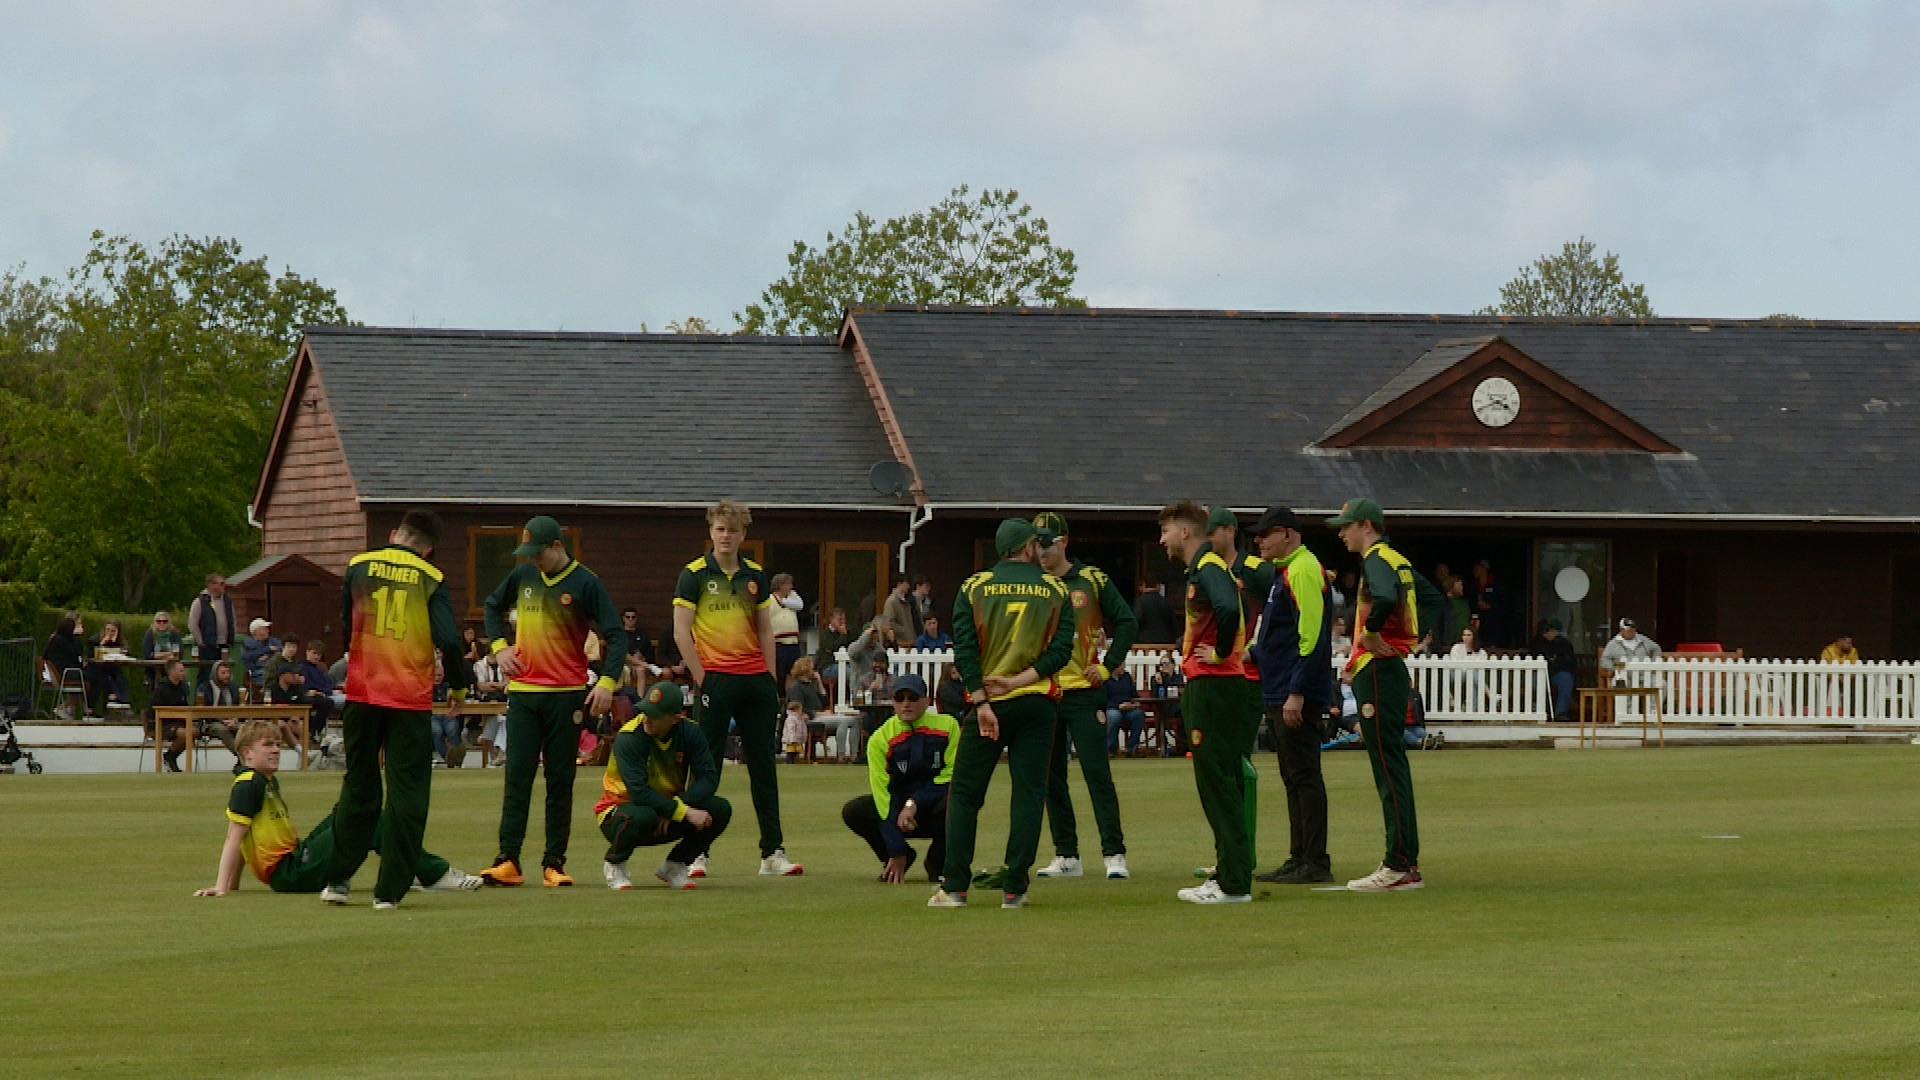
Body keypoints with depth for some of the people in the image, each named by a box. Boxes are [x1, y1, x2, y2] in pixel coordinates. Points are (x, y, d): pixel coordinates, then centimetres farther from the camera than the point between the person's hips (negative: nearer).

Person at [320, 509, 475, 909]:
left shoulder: (358, 567, 3)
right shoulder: (430, 579, -4)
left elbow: (344, 626, 13)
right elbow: (448, 639, -11)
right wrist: (458, 685, 5)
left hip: (362, 694, 3)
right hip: (411, 700, -2)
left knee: (358, 786, 16)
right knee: (406, 794, 3)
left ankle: (337, 879, 16)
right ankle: (389, 889, -1)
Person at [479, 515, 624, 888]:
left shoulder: (585, 584, -6)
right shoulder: (522, 576, 7)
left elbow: (615, 636, -9)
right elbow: (493, 606, 25)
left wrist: (607, 681, -21)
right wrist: (499, 646, 9)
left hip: (567, 694, -3)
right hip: (522, 690, 3)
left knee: (560, 781, 2)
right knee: (517, 776, -3)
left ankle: (554, 863, 6)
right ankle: (508, 860, -5)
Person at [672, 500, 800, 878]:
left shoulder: (755, 576, 12)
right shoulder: (695, 574, -1)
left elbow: (765, 631, 16)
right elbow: (681, 631, -5)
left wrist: (771, 678, 8)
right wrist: (701, 677, -11)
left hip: (755, 679, 4)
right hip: (715, 677, -4)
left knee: (763, 765, 6)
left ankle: (773, 851, 10)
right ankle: (698, 852, 1)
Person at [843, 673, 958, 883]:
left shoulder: (947, 726, -8)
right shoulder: (880, 739, -10)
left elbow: (952, 777, -11)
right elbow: (882, 794, -15)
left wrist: (914, 803, -24)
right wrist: (896, 853, -22)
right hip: (900, 811, 2)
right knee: (853, 811, -24)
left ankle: (938, 862, -6)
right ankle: (903, 857, 2)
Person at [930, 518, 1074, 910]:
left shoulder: (974, 587, 4)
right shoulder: (1055, 590, 5)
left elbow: (964, 649, -6)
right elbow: (1062, 649, -5)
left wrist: (981, 703, -9)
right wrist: (1020, 680, -9)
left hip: (988, 703, 0)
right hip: (1037, 704, 0)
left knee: (965, 793, 4)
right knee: (1028, 793, 2)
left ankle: (954, 888, -2)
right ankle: (1014, 889, -2)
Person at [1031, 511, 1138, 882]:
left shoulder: (1092, 581, 1)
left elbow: (1127, 623, 3)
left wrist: (1108, 666, -5)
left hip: (1083, 692, -4)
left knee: (1097, 773, -7)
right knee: (1051, 778, 5)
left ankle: (1114, 853, -6)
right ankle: (1066, 856, 11)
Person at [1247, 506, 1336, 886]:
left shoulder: (1303, 571, -14)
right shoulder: (1283, 573, 18)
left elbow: (1311, 636, -21)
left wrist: (1297, 693, -24)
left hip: (1297, 698, -11)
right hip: (1278, 696, 11)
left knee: (1304, 777, -9)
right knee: (1294, 779, 12)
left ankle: (1316, 863, -9)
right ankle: (1299, 859, 16)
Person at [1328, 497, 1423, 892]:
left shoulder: (1376, 559, -12)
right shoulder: (1399, 560, 18)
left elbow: (1385, 598, -33)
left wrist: (1370, 633, -18)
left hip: (1378, 671, -10)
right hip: (1394, 670, 10)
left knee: (1388, 769, -11)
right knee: (1392, 768, 13)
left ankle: (1400, 867, -13)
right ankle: (1406, 865, 15)